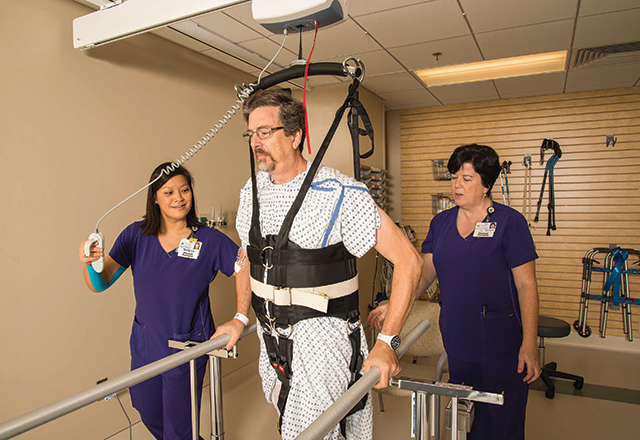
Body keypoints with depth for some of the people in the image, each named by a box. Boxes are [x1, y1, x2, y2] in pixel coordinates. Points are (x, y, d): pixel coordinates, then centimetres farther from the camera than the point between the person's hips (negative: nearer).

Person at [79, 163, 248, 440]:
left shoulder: (209, 240, -15)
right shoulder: (136, 236, -7)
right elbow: (99, 284, -7)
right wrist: (90, 263, -28)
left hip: (187, 347, -4)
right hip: (144, 344, 4)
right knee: (149, 415, 25)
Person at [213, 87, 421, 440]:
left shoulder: (339, 193, -17)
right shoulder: (252, 190, 3)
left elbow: (408, 259, -18)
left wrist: (386, 343, -19)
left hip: (321, 337, -6)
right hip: (270, 338, 7)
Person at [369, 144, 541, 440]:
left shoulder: (509, 222, -8)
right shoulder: (441, 223, 6)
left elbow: (526, 285, -9)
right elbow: (424, 272, 6)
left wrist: (529, 344, -14)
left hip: (501, 346, -4)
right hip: (457, 341, 4)